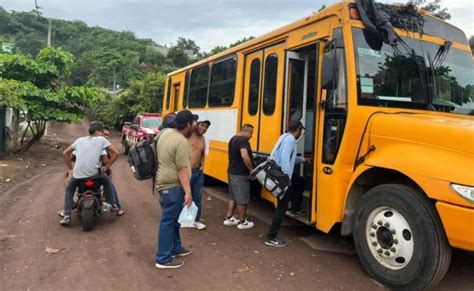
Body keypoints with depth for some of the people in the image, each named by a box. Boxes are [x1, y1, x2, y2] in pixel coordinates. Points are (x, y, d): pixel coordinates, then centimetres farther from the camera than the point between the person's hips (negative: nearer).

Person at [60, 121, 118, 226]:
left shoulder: (79, 140, 19)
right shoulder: (101, 139, 8)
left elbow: (65, 153, 22)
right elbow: (116, 152, 1)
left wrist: (70, 169, 26)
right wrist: (106, 167, 8)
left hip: (78, 173, 2)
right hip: (94, 173, -2)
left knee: (69, 190, 27)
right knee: (107, 182, 28)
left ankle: (67, 216, 16)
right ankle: (112, 205, 26)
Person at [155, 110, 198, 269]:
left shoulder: (165, 133, 8)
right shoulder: (182, 142, -20)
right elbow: (182, 169, -23)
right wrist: (188, 192, -22)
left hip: (165, 183, 10)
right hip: (173, 186, -10)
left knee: (173, 219, 20)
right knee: (169, 221, -3)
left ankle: (176, 248, 33)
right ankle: (163, 259, 6)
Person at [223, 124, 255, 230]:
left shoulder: (233, 139, 14)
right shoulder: (243, 140, -18)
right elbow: (244, 156, -32)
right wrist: (252, 170, -23)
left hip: (232, 171, 10)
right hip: (240, 174, -10)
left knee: (234, 197, 19)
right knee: (242, 199, 2)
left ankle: (229, 218, 25)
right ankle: (242, 222, 12)